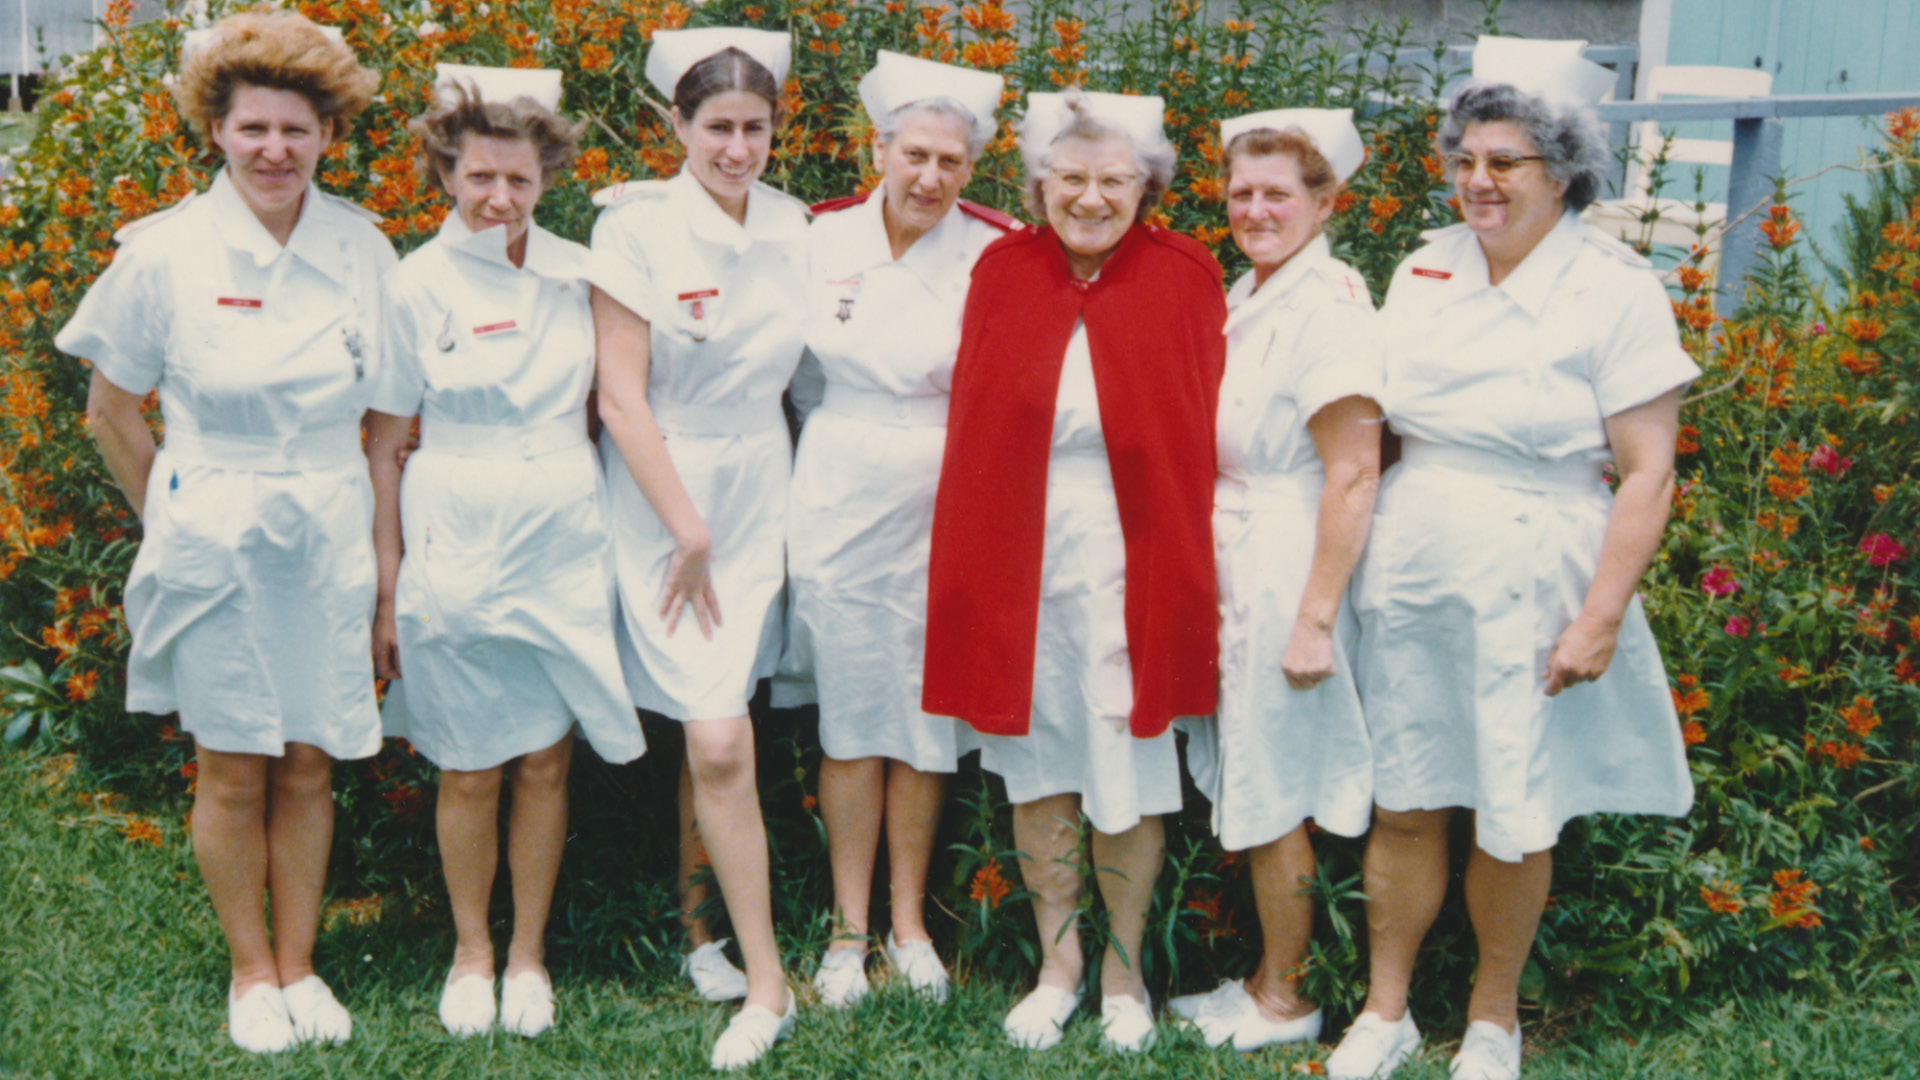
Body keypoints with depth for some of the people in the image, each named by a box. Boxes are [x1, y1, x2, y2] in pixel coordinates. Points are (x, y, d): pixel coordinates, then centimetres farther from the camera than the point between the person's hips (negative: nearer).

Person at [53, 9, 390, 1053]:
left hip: (328, 535, 2)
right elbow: (111, 412, 5)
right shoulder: (166, 253, -7)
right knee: (233, 770, 6)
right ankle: (251, 971, 23)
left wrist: (378, 538, 8)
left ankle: (298, 966, 24)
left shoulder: (362, 249, -1)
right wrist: (180, 516, 6)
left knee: (307, 764, 8)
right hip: (215, 536, -2)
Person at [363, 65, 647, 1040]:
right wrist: (385, 590, -1)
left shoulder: (576, 274, 3)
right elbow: (381, 446, -1)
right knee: (469, 773, 7)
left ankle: (529, 953, 25)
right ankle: (470, 951, 27)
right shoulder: (416, 285, -4)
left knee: (546, 764, 8)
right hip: (456, 549, -2)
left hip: (566, 548, 2)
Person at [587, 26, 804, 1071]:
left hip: (760, 490, 4)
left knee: (713, 733, 4)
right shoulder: (637, 227, -10)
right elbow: (620, 398, -11)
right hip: (663, 491, -4)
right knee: (718, 744, -9)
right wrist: (689, 532, -11)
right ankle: (765, 984, 3)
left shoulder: (793, 228, 4)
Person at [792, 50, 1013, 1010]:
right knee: (851, 723, 6)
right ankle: (848, 928, 18)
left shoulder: (994, 256, -4)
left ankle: (909, 923, 22)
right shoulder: (822, 237, 2)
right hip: (838, 507, 1)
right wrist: (823, 465, 9)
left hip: (943, 514, -1)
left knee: (926, 724, 6)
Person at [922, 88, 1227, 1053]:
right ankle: (1057, 963, 27)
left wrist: (1188, 567, -6)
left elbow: (1199, 437, 0)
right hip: (1018, 558, 2)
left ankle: (1123, 971, 23)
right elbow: (974, 429, 6)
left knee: (1127, 772, 5)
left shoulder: (1185, 279, -1)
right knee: (1035, 763, 10)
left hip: (1130, 562, -2)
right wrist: (971, 567, 1)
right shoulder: (1002, 271, 4)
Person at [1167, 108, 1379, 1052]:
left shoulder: (1328, 305, -16)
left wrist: (1314, 617, -21)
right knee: (1243, 787, 15)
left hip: (1285, 571, -8)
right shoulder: (1246, 294, 11)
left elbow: (1354, 474, -20)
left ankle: (1283, 1001, 19)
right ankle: (1263, 978, 29)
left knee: (1271, 797, 3)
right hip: (1226, 568, 8)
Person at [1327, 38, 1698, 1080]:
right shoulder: (1426, 267, 6)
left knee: (1515, 820, 6)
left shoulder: (1615, 289, -7)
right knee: (1404, 804, 9)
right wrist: (1350, 558, 8)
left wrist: (1601, 617, -15)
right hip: (1409, 570, 4)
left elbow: (1647, 474, -10)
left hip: (1531, 580, -3)